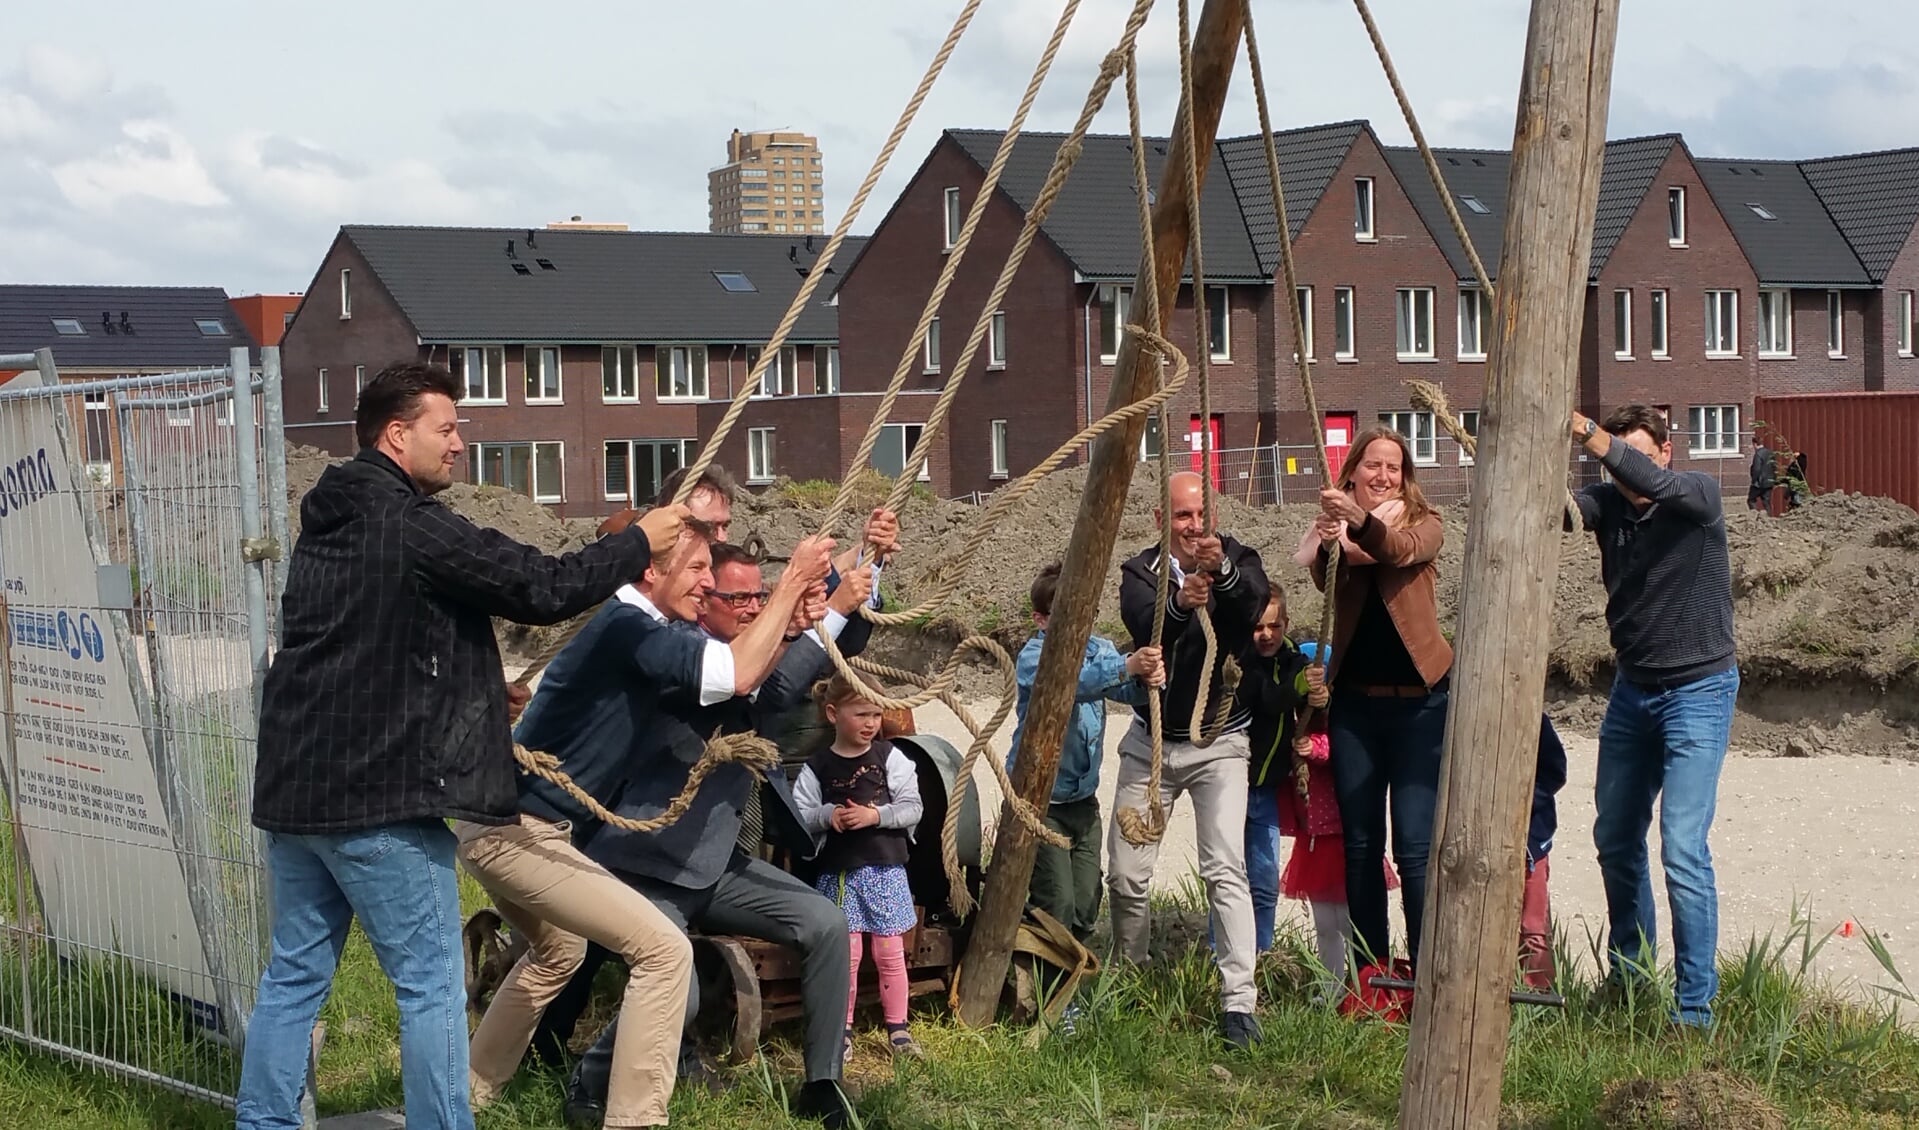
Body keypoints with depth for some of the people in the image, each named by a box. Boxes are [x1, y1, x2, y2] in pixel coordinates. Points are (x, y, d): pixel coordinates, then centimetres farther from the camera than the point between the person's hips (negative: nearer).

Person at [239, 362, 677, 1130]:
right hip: (380, 796, -9)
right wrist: (639, 543, -1)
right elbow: (544, 589, -15)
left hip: (294, 787, 9)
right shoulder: (413, 527, -14)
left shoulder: (326, 525, 14)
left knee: (295, 974, 14)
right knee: (430, 985, -1)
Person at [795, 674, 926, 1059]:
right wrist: (828, 816, -18)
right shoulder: (817, 767, -1)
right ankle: (842, 1029, 11)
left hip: (885, 869, 1)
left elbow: (912, 808, -3)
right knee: (846, 952, 0)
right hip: (838, 872, 0)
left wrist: (874, 815, -16)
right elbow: (798, 814, -1)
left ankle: (897, 1028, 14)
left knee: (890, 951, 4)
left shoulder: (890, 758, 0)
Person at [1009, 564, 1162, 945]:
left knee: (1087, 901, 8)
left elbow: (1127, 690, -12)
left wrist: (1148, 679, -36)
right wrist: (1127, 666, -49)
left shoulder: (1099, 649, 4)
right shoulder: (1033, 658, -15)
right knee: (1056, 905, -9)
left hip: (1084, 798, 6)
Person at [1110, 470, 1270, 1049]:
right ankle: (1131, 979, 28)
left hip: (1219, 744, -2)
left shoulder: (1239, 561, -5)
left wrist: (1223, 573, -48)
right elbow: (1144, 626, -25)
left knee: (1226, 868, -16)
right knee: (1127, 873, 3)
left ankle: (1239, 1003, -16)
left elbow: (1252, 609, -28)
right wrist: (1179, 603, -46)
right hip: (1151, 741, 2)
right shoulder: (1141, 571, -4)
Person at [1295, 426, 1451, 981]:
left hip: (1419, 701, -2)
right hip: (1355, 704, 3)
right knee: (1360, 843, 6)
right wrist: (1329, 544, -38)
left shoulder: (1423, 524, 1)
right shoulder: (1334, 523, 5)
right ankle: (1370, 971, 15)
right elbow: (1323, 577, -16)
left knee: (1415, 844, -8)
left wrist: (1363, 523, -44)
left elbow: (1402, 550, -23)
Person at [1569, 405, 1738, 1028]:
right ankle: (1629, 976, 32)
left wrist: (1584, 430, -43)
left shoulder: (1698, 495, -12)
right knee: (1615, 839, 14)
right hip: (1633, 689, 6)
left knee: (1683, 850, -13)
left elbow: (1653, 483, -34)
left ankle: (1696, 1006, -9)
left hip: (1698, 691, -6)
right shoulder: (1609, 503, -1)